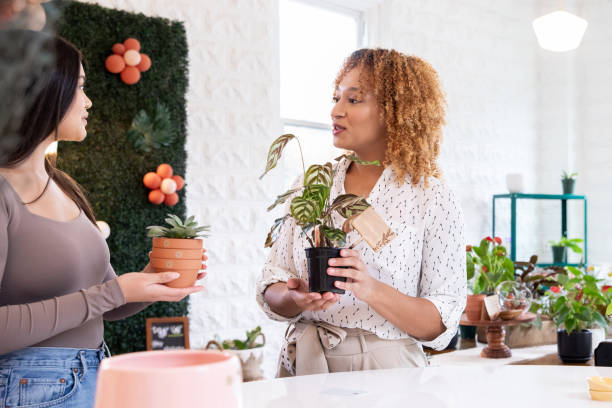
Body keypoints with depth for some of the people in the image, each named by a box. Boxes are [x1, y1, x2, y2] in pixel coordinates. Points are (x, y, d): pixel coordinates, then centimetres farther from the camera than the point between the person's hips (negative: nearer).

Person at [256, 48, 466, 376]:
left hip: (384, 370, -5)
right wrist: (293, 298, -12)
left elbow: (441, 326, -4)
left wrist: (372, 290, -18)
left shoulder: (432, 198, -1)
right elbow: (270, 292, 10)